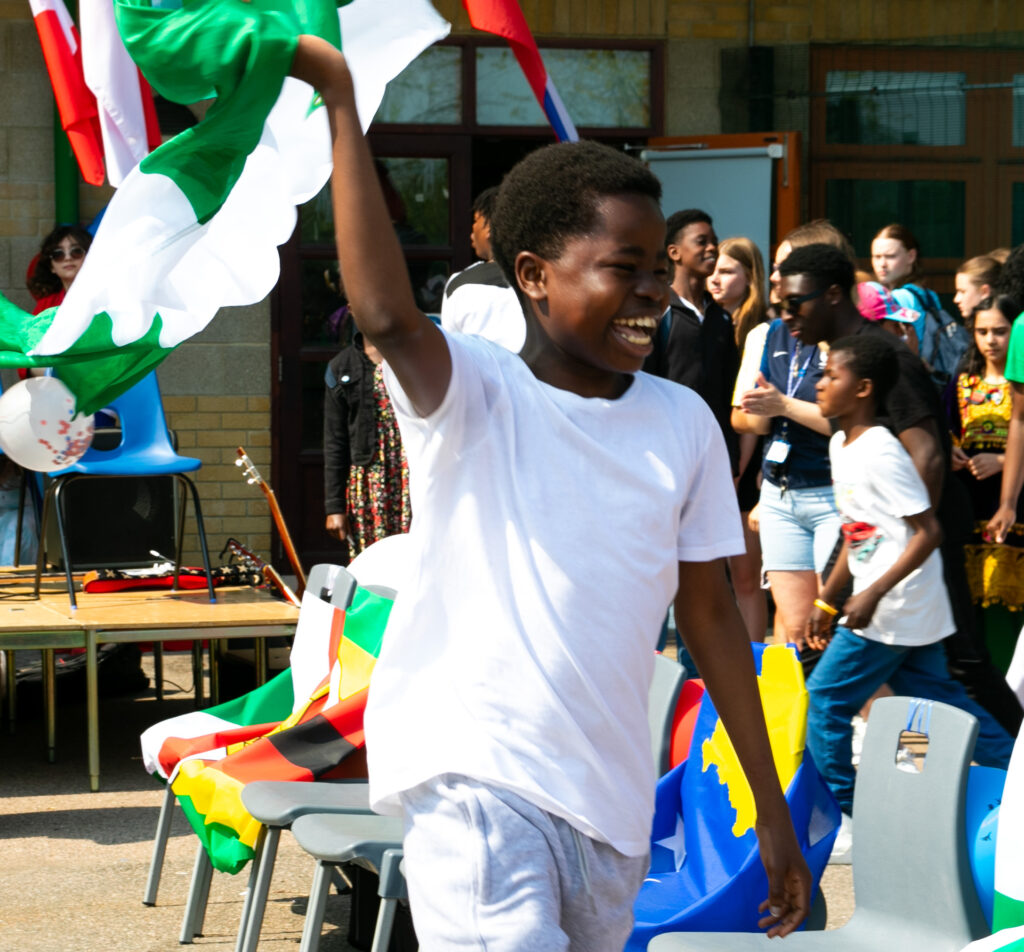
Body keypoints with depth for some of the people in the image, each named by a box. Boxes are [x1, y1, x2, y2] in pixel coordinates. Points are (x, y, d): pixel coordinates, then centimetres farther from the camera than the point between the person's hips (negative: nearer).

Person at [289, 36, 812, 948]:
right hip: (479, 787, -6)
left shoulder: (683, 424, 7)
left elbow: (710, 615, 13)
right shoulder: (472, 396, -7)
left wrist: (773, 812, 13)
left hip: (612, 803, 6)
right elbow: (386, 313, -28)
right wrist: (339, 96, -31)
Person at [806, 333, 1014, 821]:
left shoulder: (880, 454, -19)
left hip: (894, 610, -9)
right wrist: (828, 599, 19)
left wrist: (874, 594, -24)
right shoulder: (840, 444, 10)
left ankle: (837, 808, 7)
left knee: (825, 699, -3)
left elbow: (928, 531, -21)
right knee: (937, 698, 14)